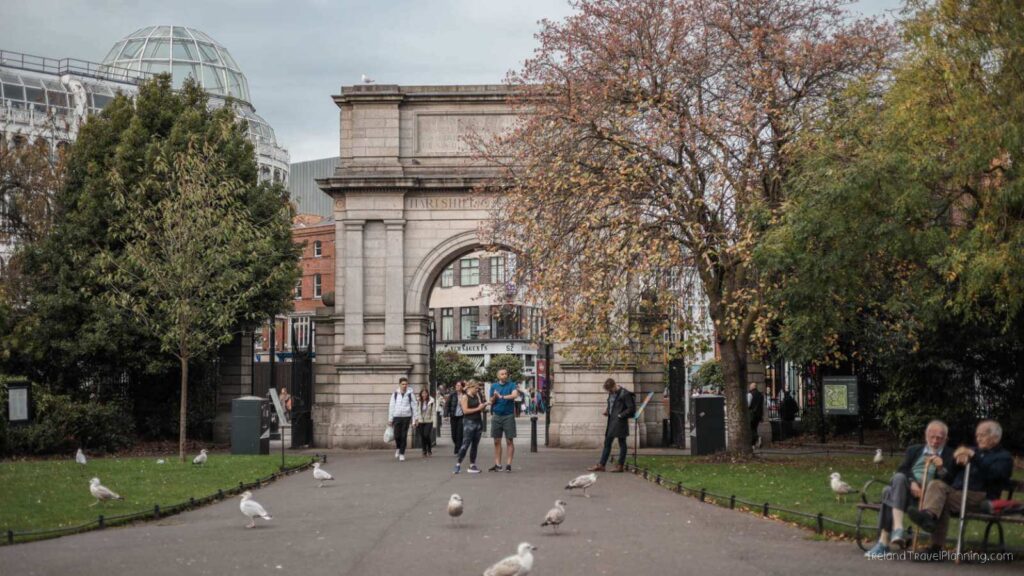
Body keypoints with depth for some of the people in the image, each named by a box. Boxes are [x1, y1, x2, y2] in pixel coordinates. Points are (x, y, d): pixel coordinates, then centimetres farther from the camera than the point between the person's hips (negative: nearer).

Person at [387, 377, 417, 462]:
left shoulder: (410, 394, 2)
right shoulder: (395, 394, 4)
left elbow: (414, 406, 4)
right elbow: (391, 406, 7)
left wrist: (416, 418, -1)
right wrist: (390, 419, 5)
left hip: (406, 417, -1)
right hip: (397, 417, 1)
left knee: (404, 436, -2)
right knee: (397, 436, -3)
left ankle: (402, 453, 6)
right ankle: (398, 448, 26)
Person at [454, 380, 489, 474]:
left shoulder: (477, 396, 14)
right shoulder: (465, 397, -5)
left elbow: (481, 409, 20)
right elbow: (465, 410, -15)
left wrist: (485, 405, 0)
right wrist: (477, 408, -14)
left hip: (478, 422, 7)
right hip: (469, 422, -7)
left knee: (475, 445, 7)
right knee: (466, 444, -10)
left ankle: (472, 465, 11)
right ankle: (458, 464, -6)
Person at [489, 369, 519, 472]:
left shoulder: (511, 385, -1)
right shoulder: (494, 386, 9)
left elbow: (515, 395, -21)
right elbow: (491, 401, 8)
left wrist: (501, 396, -22)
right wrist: (494, 397, -12)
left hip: (508, 416, -3)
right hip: (496, 416, 3)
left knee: (509, 441, -2)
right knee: (497, 441, 5)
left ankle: (509, 464, 0)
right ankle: (497, 464, 10)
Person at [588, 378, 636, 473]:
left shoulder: (624, 394, -14)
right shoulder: (612, 394, 11)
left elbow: (631, 408, -14)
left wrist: (621, 415, -17)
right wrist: (606, 411, 6)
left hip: (620, 422, -9)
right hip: (611, 422, 9)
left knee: (622, 443, 1)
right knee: (607, 443, 10)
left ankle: (620, 466, 7)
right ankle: (601, 465, 14)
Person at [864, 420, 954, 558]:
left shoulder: (950, 455, 15)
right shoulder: (914, 450, 25)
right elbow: (902, 470, 8)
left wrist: (941, 468, -16)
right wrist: (912, 483, -13)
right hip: (907, 487, 4)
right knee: (898, 477, -34)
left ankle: (884, 543, -38)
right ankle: (898, 528, -44)